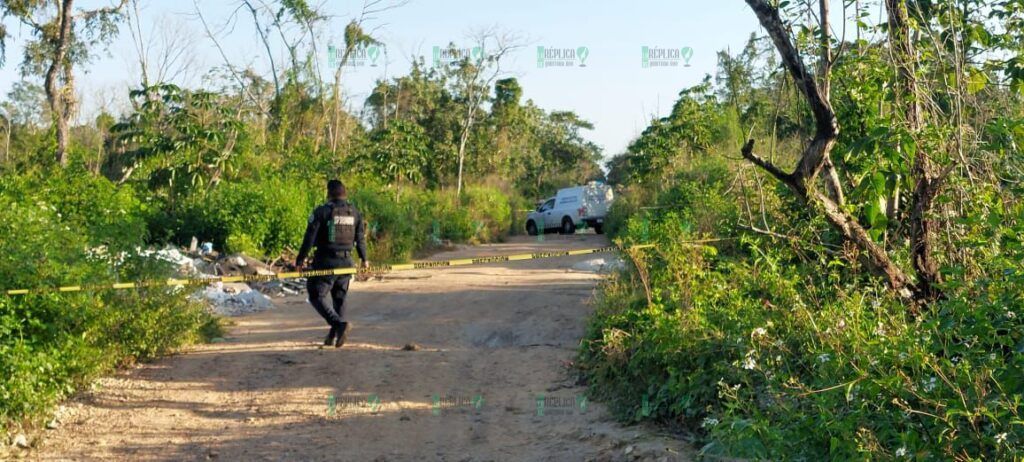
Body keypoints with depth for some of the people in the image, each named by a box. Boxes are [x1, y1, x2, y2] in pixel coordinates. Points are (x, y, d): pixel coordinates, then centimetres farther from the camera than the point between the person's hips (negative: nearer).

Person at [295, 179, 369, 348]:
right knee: (340, 299, 16)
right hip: (346, 262, 5)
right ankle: (333, 336, 16)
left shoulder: (321, 212, -8)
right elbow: (360, 239, 12)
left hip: (326, 262, -5)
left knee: (317, 297, 1)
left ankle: (339, 323, -19)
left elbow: (309, 238, -9)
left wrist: (300, 259, -2)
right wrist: (364, 259, 26)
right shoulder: (355, 213, 7)